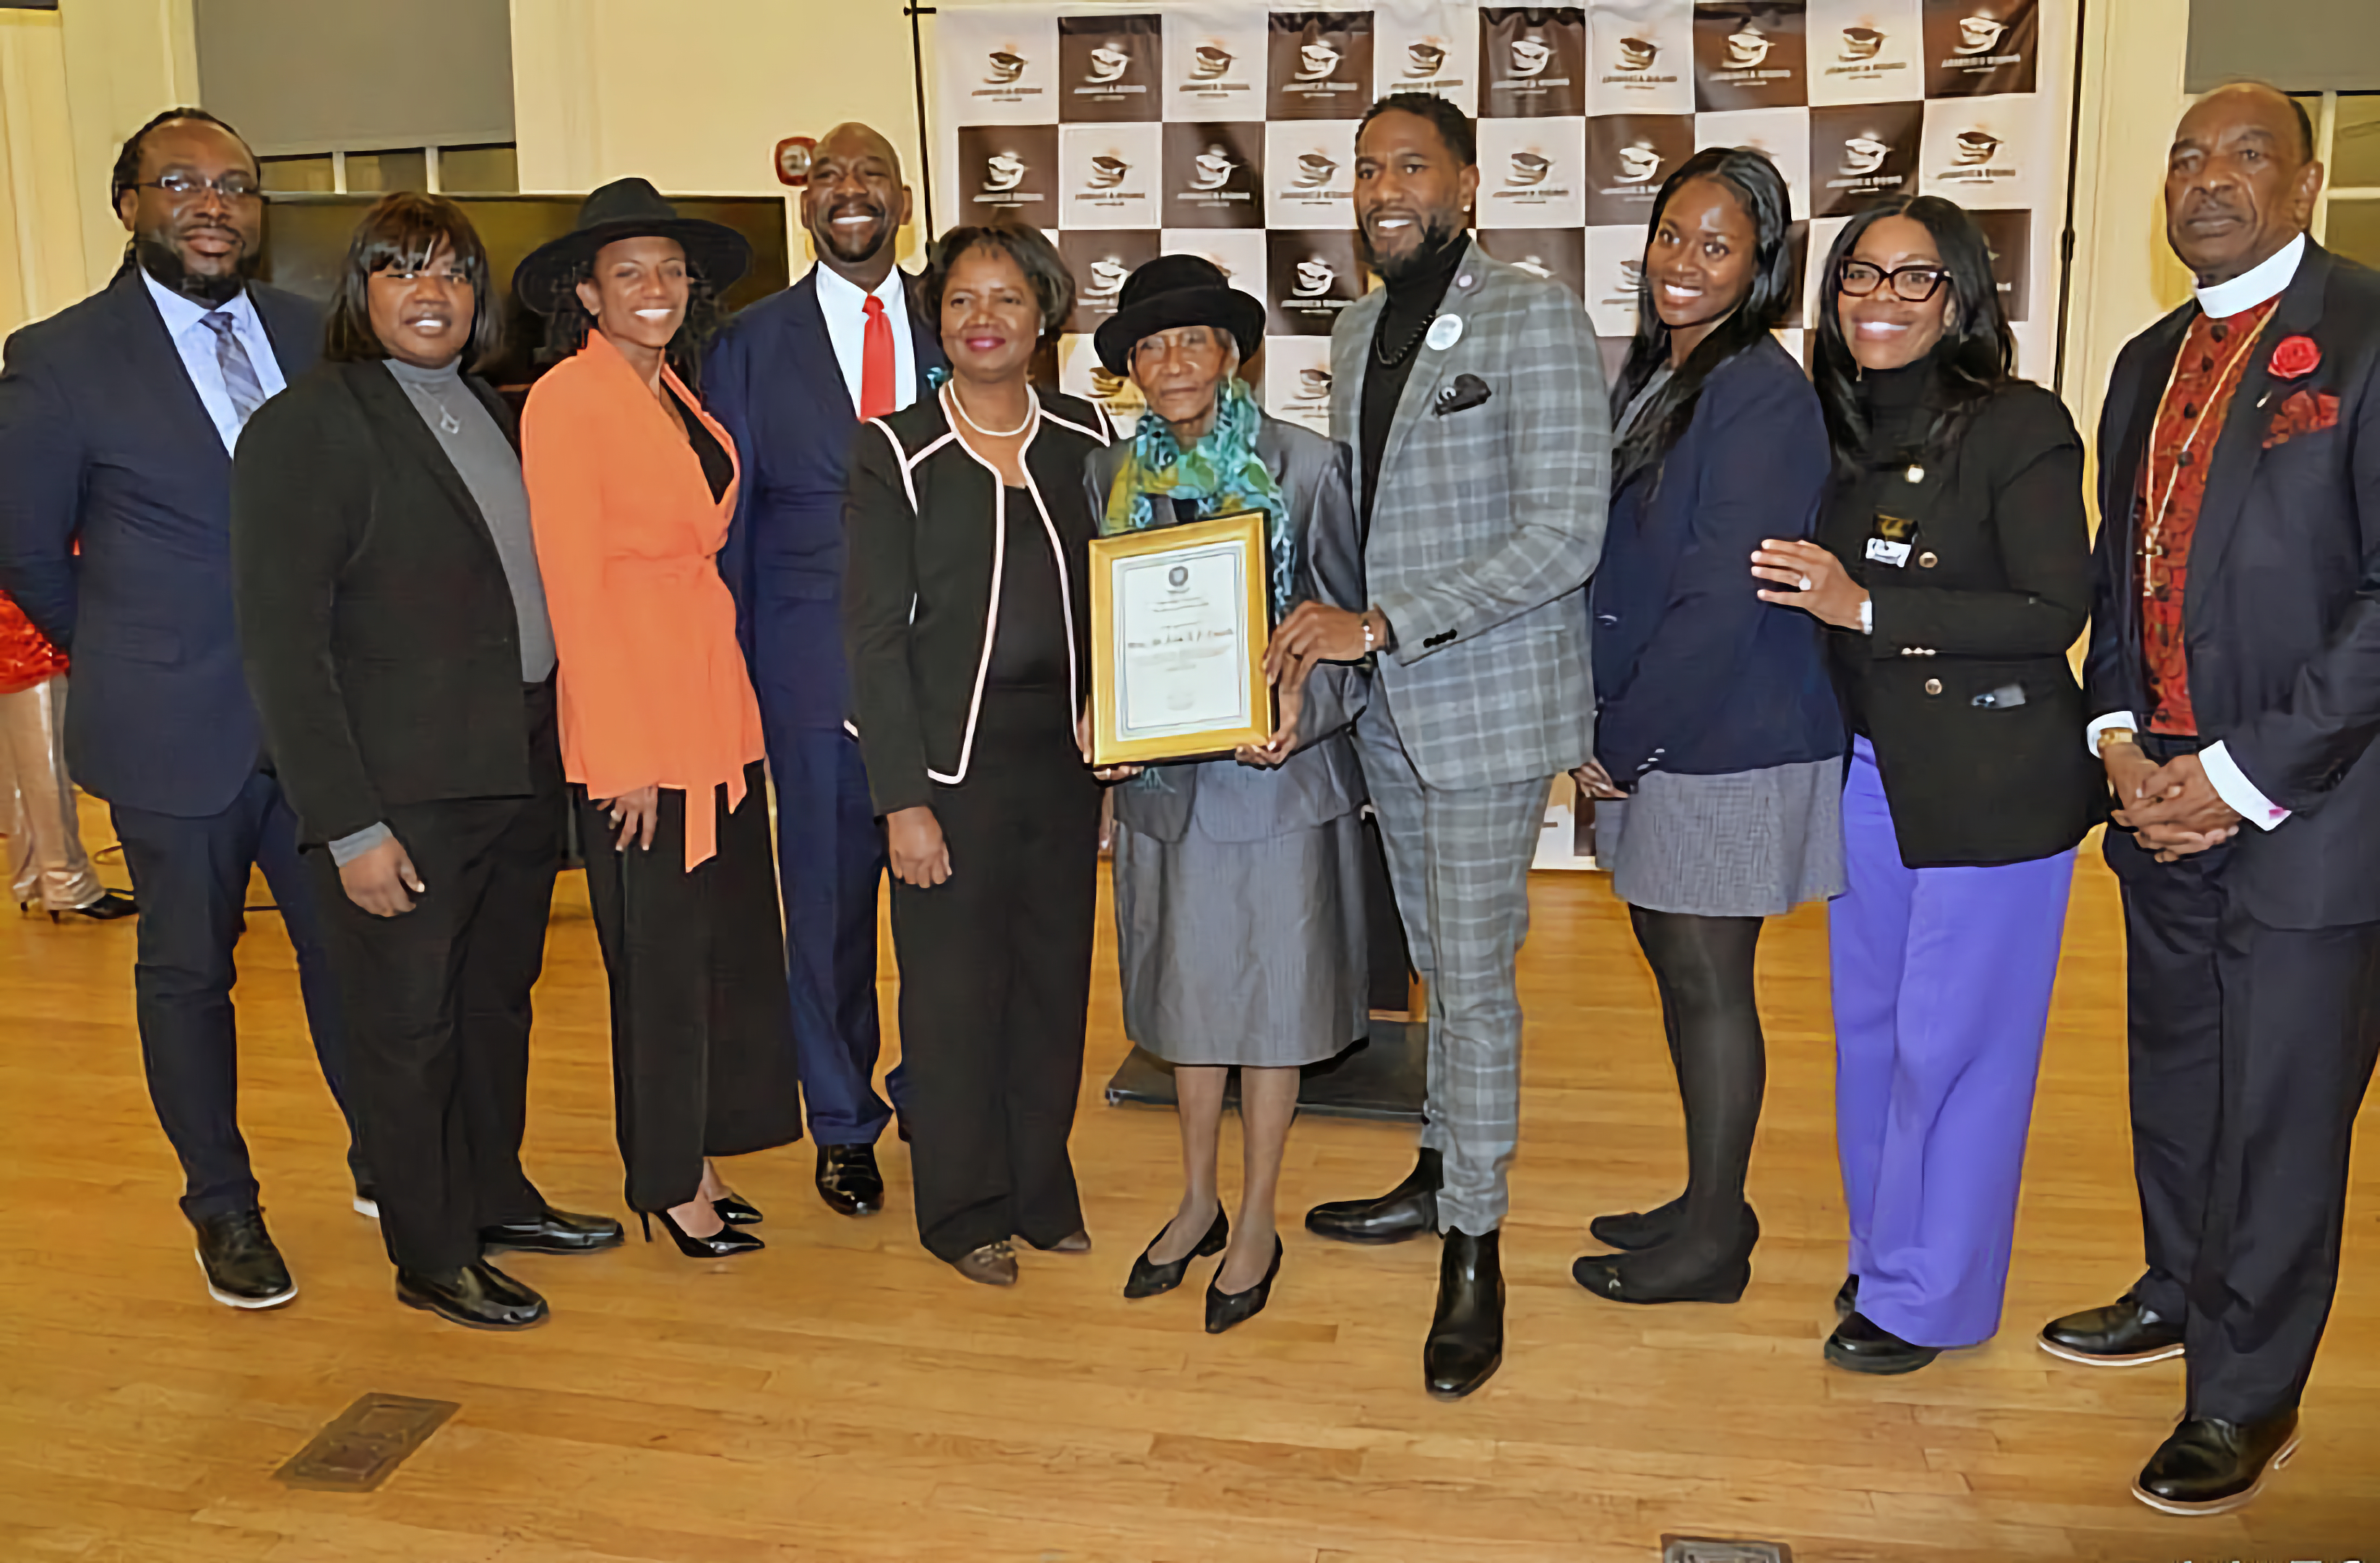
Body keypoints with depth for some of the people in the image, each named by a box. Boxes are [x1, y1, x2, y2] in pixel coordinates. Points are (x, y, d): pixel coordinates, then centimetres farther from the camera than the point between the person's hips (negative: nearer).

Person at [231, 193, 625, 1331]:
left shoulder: (491, 412, 10)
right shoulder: (306, 427, -12)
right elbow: (282, 647, -15)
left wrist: (555, 746, 7)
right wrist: (349, 825, -18)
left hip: (520, 772, 7)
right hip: (402, 797, -7)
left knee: (500, 1000, 20)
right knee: (408, 1025, 8)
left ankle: (496, 1195, 39)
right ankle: (430, 1256, 25)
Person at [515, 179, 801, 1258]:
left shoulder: (678, 392, 13)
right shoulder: (566, 399, -10)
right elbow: (573, 586, -13)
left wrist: (724, 711, 8)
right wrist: (622, 757, -15)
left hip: (717, 702, 7)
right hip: (632, 718, -7)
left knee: (732, 940, 12)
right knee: (661, 958, 5)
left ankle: (693, 1160, 27)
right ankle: (668, 1184, 22)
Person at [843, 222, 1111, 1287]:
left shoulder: (1085, 439, 6)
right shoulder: (896, 452, -5)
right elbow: (873, 634, -7)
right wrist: (903, 800, -12)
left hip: (1064, 758, 4)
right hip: (952, 763, -3)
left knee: (1056, 979, 12)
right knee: (956, 990, 6)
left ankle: (1043, 1190, 30)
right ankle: (967, 1210, 24)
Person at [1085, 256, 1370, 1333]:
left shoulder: (1306, 467, -8)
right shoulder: (1111, 475, 4)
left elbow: (1352, 625, -4)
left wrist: (1306, 704, -22)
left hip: (1275, 771, -4)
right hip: (1161, 775, 4)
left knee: (1268, 998, 7)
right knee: (1187, 990, 16)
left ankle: (1256, 1224, 25)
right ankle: (1197, 1200, 34)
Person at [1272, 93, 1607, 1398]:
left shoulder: (1535, 320, -11)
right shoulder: (1356, 334, 12)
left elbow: (1563, 537, -18)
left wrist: (1382, 626, -22)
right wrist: (1322, 636, 3)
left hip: (1488, 701, -7)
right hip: (1387, 703, 7)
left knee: (1474, 980, -1)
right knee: (1437, 962, 19)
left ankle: (1474, 1247, 13)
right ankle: (1445, 1171, 36)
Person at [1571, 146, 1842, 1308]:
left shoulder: (1761, 393, -16)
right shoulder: (1650, 378, 11)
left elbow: (1722, 602, -20)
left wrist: (1622, 743, -14)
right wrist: (1607, 731, 6)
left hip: (1723, 742, -8)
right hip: (1646, 735, 8)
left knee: (1707, 983, 2)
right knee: (1677, 970, 16)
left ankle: (1711, 1244, 18)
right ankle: (1712, 1201, 32)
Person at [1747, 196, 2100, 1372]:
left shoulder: (2018, 428, -11)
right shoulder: (1840, 433, 8)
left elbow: (2053, 613, -17)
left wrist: (1866, 608, -21)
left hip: (1992, 785, -6)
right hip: (1870, 770, 6)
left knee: (1951, 1039, 2)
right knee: (1870, 1023, 14)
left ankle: (1926, 1294, 18)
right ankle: (1883, 1251, 32)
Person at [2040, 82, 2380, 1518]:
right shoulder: (2152, 362, 13)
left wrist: (2247, 775, -16)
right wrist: (2118, 733, 2)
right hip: (2165, 793, 7)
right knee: (2175, 1075, 20)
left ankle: (2247, 1399, 20)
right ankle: (2184, 1294, 41)